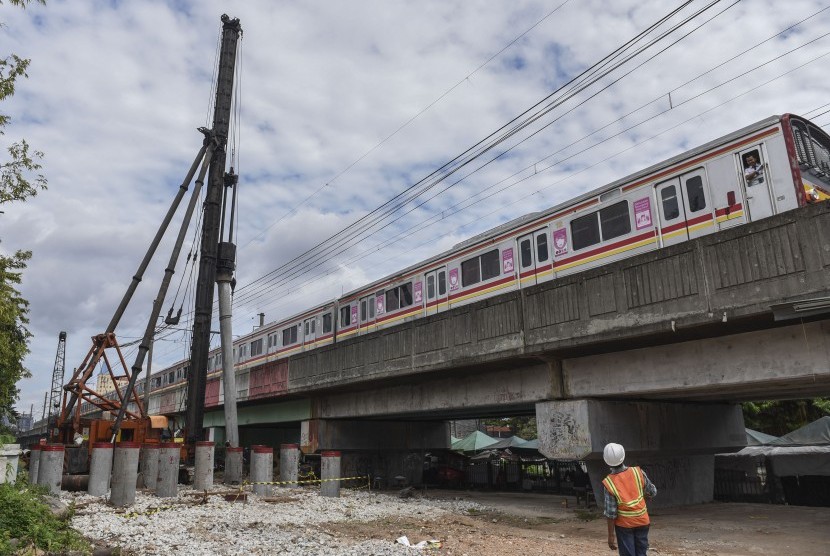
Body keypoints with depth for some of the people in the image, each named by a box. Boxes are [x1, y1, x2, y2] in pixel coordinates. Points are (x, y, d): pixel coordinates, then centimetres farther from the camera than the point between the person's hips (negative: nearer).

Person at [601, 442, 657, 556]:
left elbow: (611, 512, -15)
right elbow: (653, 492, 4)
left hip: (624, 525, -3)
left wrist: (611, 535, -6)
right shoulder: (638, 472, -11)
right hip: (642, 521, 3)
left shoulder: (609, 483, -18)